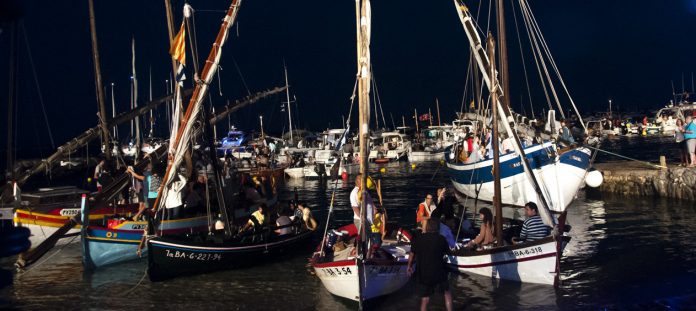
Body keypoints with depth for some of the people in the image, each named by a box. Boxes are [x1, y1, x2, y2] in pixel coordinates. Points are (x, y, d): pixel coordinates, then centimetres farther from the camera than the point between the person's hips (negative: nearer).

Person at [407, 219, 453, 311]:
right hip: (439, 272, -1)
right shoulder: (441, 239, -6)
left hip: (423, 274, 1)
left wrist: (409, 266, 26)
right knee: (447, 292, 22)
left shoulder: (418, 239, -1)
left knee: (425, 299, 9)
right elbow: (448, 252, 9)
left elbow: (412, 254, 10)